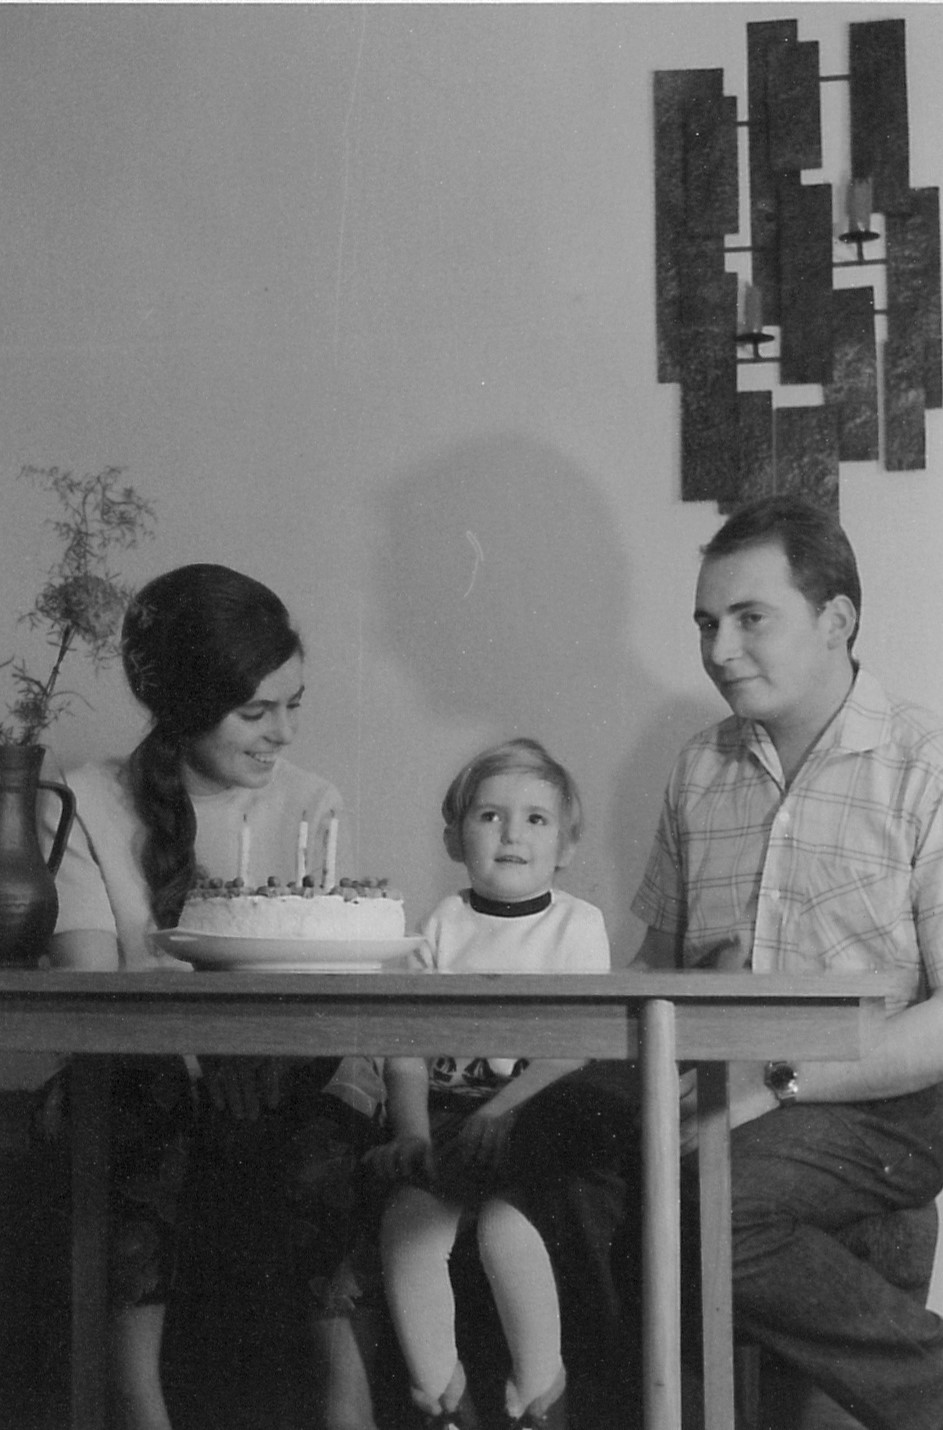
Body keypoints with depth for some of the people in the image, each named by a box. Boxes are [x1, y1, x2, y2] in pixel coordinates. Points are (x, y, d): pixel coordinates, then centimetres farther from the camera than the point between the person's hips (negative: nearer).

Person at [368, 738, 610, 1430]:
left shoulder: (578, 924, 3)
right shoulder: (443, 925, 10)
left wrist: (502, 1109, -20)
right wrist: (411, 1130, -13)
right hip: (446, 1113, 3)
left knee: (505, 1223, -29)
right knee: (408, 1218, -23)